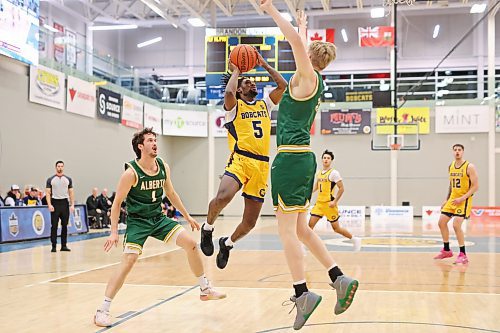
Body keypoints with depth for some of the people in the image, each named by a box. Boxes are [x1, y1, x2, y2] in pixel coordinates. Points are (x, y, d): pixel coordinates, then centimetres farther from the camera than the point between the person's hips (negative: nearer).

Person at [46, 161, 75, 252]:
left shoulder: (68, 179, 9)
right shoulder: (50, 179, 3)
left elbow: (71, 192, 8)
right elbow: (48, 193, -1)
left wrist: (72, 205, -1)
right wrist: (49, 205, -12)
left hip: (65, 203, 2)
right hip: (55, 203, -2)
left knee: (65, 225, 5)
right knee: (54, 226, -2)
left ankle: (64, 245, 11)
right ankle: (54, 246, 3)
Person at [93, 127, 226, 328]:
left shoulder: (163, 167, 0)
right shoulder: (131, 172, -18)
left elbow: (171, 193, 15)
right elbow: (117, 202, -12)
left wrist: (187, 217, 17)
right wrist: (114, 232, -17)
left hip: (158, 219, 6)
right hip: (137, 222, -6)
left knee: (191, 244, -2)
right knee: (128, 261, -19)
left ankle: (205, 290, 14)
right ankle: (102, 310, -9)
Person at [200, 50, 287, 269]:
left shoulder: (265, 105, 22)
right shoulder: (234, 106, 8)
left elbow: (282, 85, 13)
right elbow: (228, 92, -15)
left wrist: (264, 65, 18)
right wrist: (235, 71, 3)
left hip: (261, 166, 4)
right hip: (240, 160, -4)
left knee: (250, 222, 3)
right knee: (223, 197, -34)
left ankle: (228, 243, 33)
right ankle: (208, 228, -3)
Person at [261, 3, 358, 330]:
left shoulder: (308, 78, -5)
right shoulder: (313, 81, 17)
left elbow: (296, 42, -19)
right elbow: (303, 46, 36)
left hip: (291, 157, -9)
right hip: (304, 158, 9)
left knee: (287, 229, -6)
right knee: (301, 228, 13)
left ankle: (302, 293, -5)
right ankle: (340, 278, 10)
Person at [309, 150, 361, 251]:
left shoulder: (334, 173, -9)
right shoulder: (318, 173, 11)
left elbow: (341, 188, -11)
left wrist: (335, 201, -17)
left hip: (329, 204, -6)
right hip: (319, 203, 6)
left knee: (336, 228, 3)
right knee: (311, 224, -4)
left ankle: (355, 240, 23)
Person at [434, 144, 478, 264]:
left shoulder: (469, 167, -13)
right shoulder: (451, 166, 8)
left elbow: (475, 186, -15)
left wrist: (462, 198, -22)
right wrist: (446, 200, 14)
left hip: (464, 200, -7)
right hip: (452, 199, 7)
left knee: (456, 225, -19)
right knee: (442, 222, 6)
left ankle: (463, 255, -9)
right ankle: (446, 250, 23)